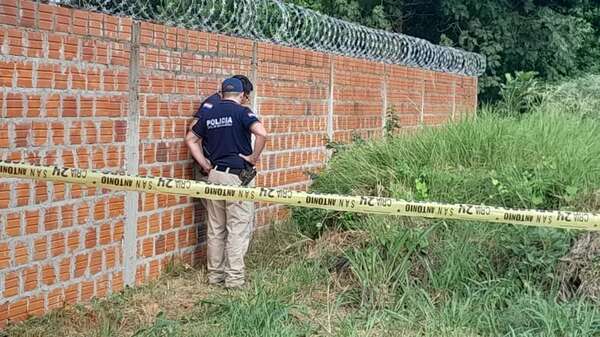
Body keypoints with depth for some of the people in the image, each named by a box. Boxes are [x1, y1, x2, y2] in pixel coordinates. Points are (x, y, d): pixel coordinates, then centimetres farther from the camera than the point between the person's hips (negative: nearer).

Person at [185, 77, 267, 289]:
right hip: (238, 176, -5)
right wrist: (254, 158, -11)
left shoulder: (208, 114, 9)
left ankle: (215, 275, 20)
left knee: (215, 229, 13)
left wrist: (205, 165, 10)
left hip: (215, 175, 6)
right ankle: (234, 278, 1)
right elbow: (261, 134, -23)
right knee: (238, 229, 0)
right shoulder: (241, 112, -8)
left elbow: (191, 139, 14)